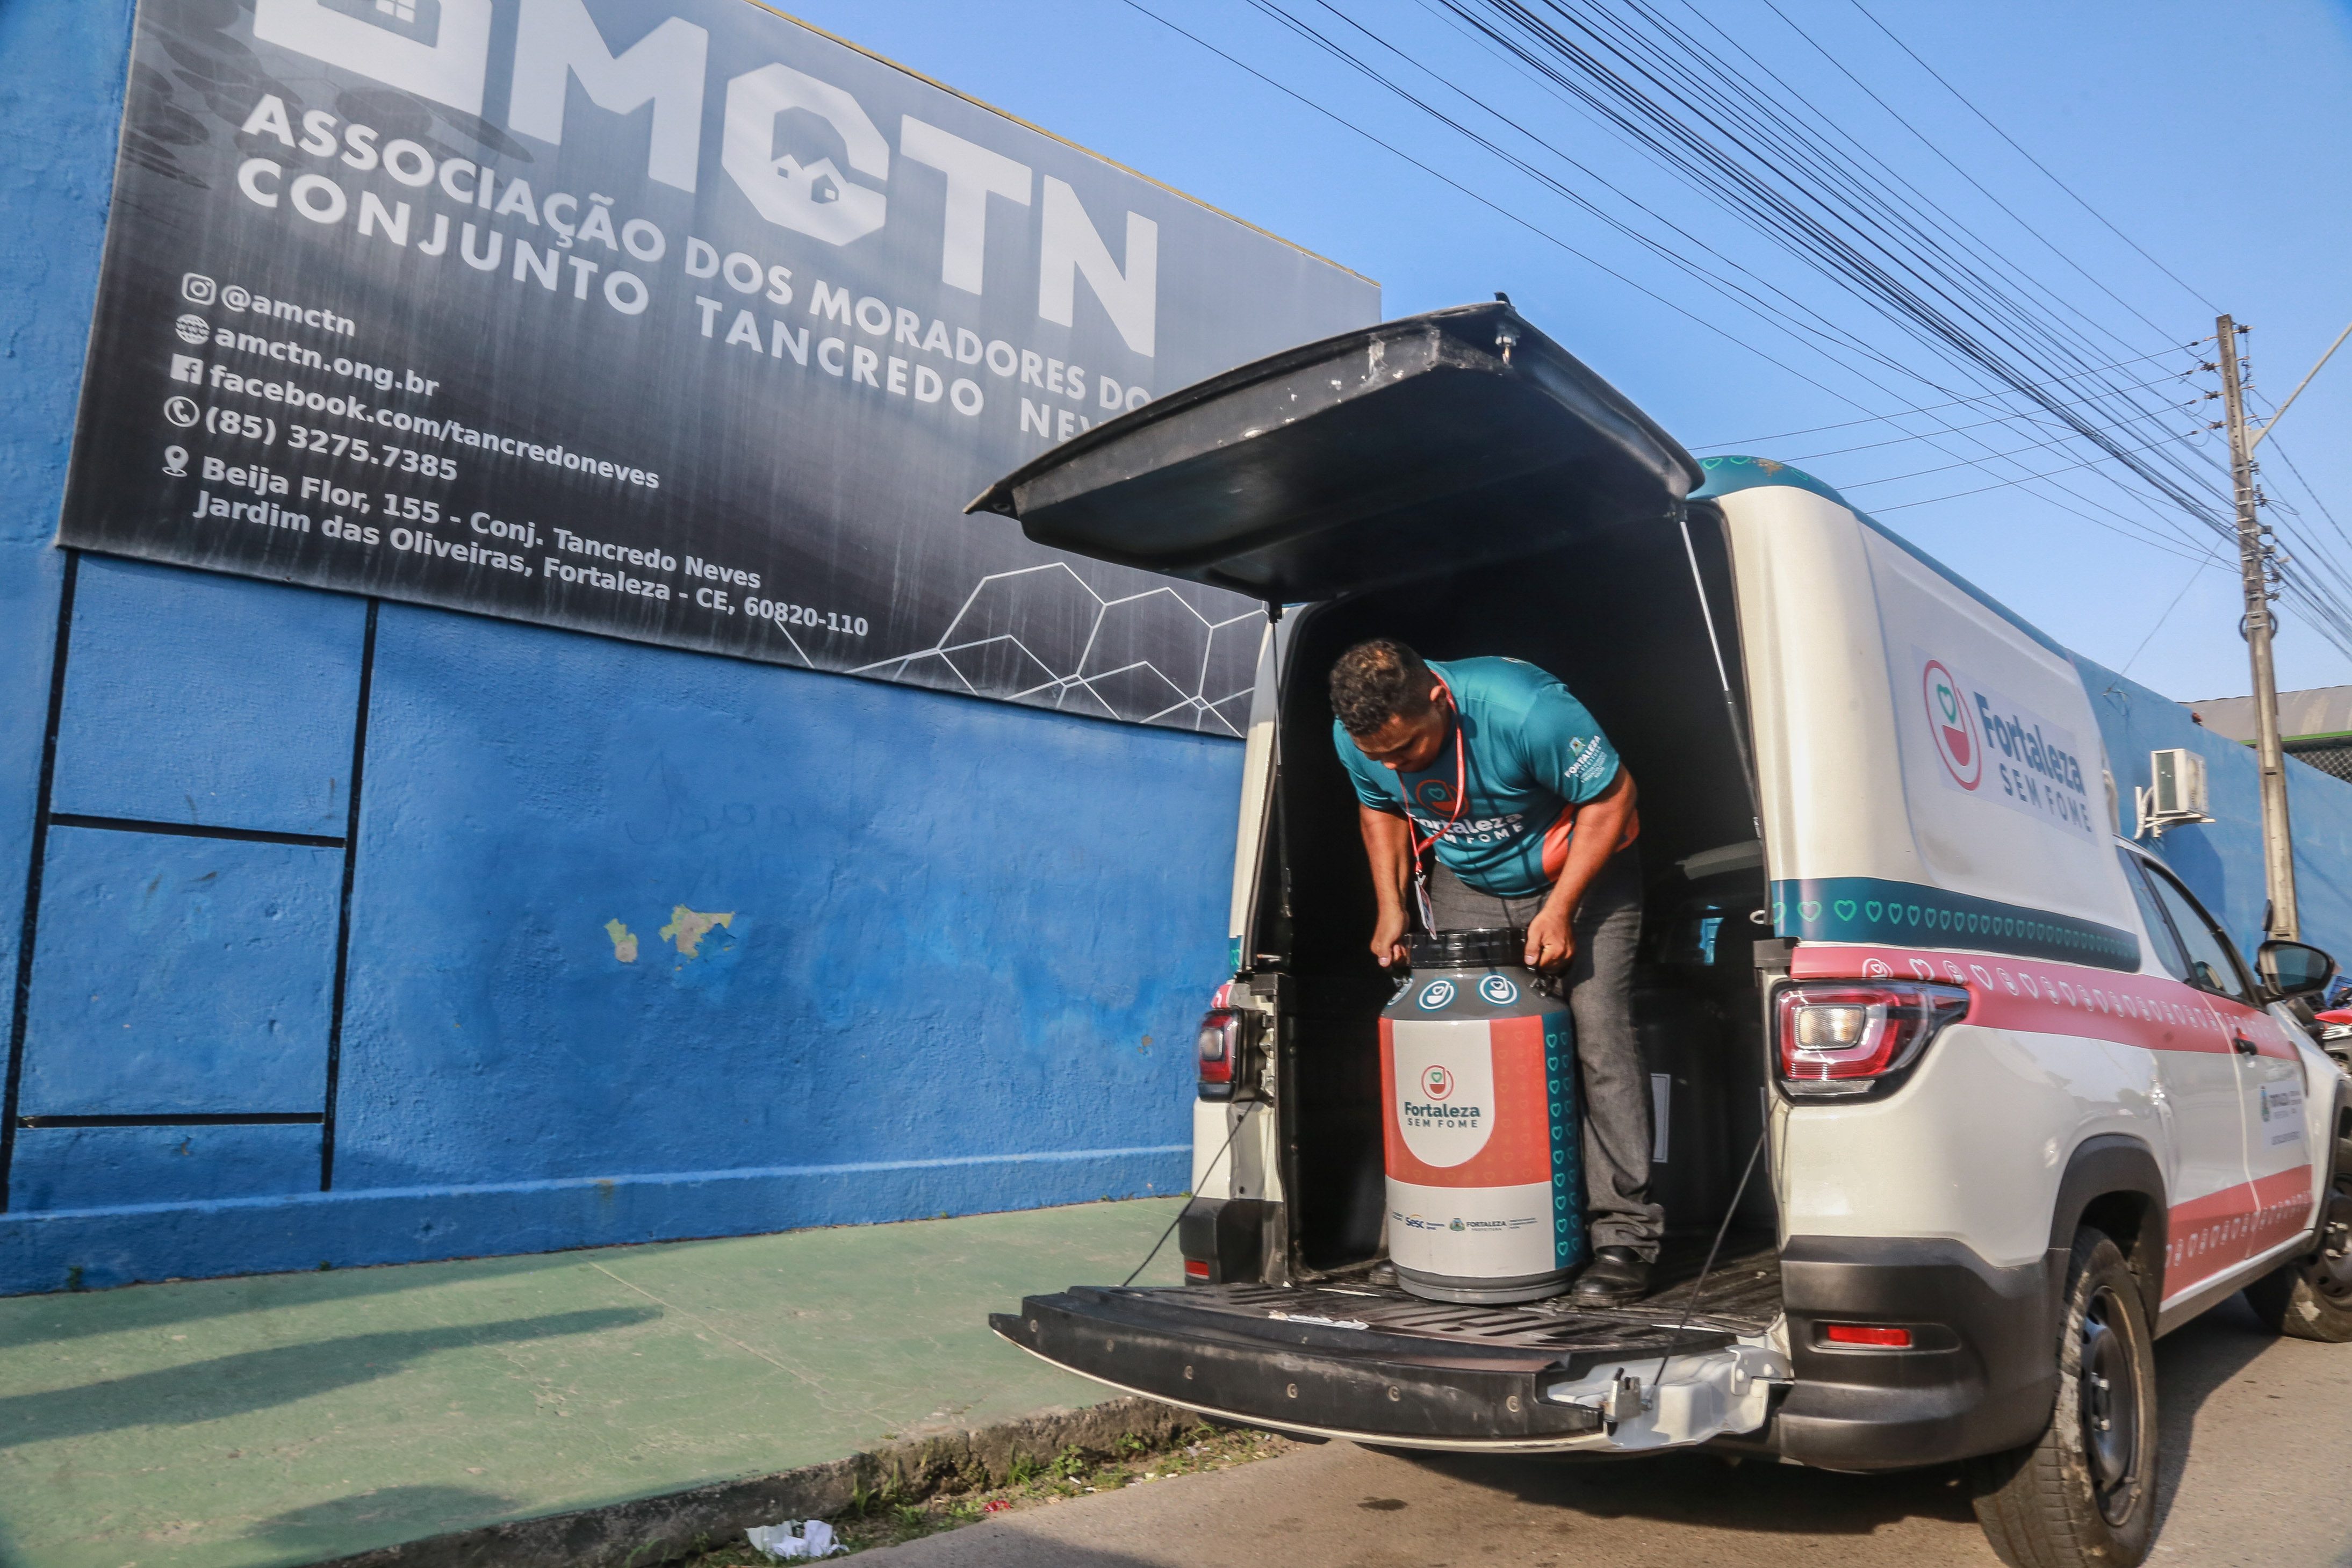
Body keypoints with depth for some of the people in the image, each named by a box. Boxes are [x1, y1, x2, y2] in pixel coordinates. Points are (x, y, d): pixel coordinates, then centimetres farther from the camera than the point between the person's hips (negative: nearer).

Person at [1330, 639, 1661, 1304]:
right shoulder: (1356, 738, -17)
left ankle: (1624, 1234, -9)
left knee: (1599, 1036, -16)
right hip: (1467, 886, 5)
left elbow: (1612, 798, -22)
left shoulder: (1522, 709, -35)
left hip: (1580, 871, -4)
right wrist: (1391, 908, -4)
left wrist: (1559, 910, -24)